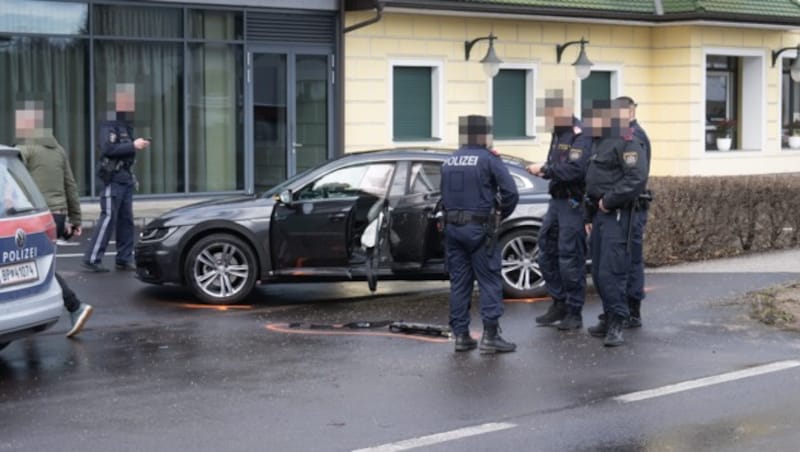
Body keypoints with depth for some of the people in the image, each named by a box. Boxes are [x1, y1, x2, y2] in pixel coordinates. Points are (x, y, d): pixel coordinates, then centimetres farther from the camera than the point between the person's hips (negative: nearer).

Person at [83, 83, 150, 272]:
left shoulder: (127, 127, 17)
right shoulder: (109, 126, -11)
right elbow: (108, 148, -24)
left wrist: (138, 146, 8)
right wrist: (133, 146, -22)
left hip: (126, 180, 9)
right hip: (113, 179, -9)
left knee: (126, 221, 9)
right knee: (108, 218, -10)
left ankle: (124, 259, 14)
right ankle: (92, 259, -8)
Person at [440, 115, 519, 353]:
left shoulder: (449, 162, 11)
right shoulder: (489, 159, -7)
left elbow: (444, 196, 10)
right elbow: (510, 192, -14)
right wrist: (502, 213, 3)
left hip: (452, 228, 6)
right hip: (479, 228, -6)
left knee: (459, 282, 10)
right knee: (490, 281, -1)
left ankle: (461, 335, 11)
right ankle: (490, 335, -5)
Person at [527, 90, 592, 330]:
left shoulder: (580, 135, -15)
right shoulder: (558, 133, 15)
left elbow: (575, 170, -26)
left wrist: (545, 169, -18)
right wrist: (544, 170, -1)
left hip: (573, 204, -9)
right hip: (556, 201, 9)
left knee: (571, 258, -5)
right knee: (547, 254, 12)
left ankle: (574, 313, 4)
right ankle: (559, 303, 24)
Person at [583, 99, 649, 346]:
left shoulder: (627, 143, -12)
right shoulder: (599, 143, 19)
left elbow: (637, 178, -23)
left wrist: (609, 200, -19)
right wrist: (589, 216, 22)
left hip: (617, 215, -10)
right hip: (600, 214, 10)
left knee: (611, 271, -13)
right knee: (598, 272, 12)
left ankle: (617, 324, -9)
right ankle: (610, 317, 22)